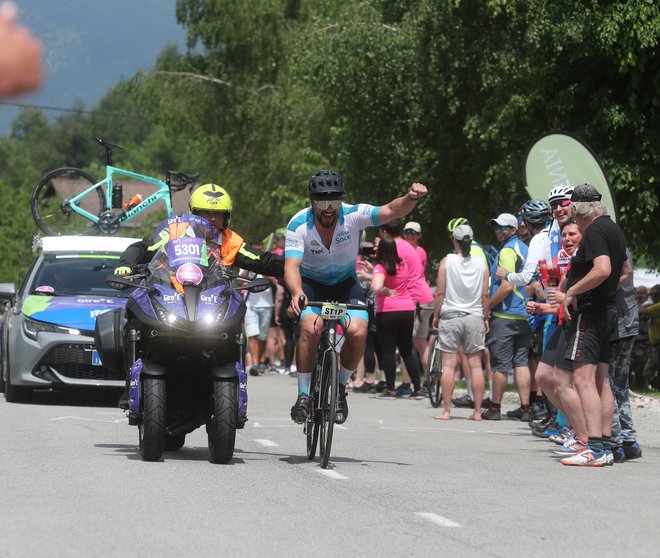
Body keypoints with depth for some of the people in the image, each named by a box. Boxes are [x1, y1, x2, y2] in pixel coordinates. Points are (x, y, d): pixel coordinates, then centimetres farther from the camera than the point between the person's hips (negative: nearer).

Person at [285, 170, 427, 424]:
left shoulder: (353, 215, -21)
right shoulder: (298, 225, -22)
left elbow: (391, 211, -34)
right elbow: (291, 265, -30)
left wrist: (411, 198, -57)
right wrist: (296, 294, -51)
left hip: (346, 283, 1)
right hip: (311, 284, -1)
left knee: (357, 331, -24)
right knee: (310, 329, -29)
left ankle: (340, 386, 3)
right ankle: (303, 395, -14)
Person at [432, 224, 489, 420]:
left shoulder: (447, 261, -4)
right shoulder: (481, 263, 1)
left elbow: (440, 293, -4)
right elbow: (485, 295, 3)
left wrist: (436, 315, 7)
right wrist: (486, 317, 14)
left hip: (450, 316, -2)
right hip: (474, 316, 2)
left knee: (448, 364, 0)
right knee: (475, 364, 5)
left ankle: (447, 410, -2)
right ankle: (477, 411, 4)